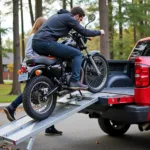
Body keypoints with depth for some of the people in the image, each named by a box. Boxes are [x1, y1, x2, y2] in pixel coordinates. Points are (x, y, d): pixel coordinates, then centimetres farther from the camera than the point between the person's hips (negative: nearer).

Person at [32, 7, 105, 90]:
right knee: (77, 54, -3)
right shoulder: (69, 18, 2)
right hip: (46, 42, -10)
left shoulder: (58, 15, 29)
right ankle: (75, 82, -8)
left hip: (36, 43, 10)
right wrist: (99, 32, 15)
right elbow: (84, 32, 0)